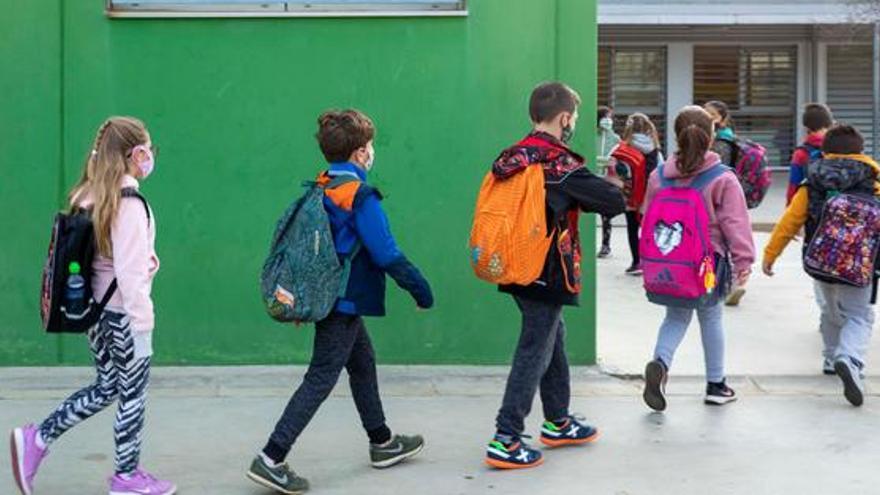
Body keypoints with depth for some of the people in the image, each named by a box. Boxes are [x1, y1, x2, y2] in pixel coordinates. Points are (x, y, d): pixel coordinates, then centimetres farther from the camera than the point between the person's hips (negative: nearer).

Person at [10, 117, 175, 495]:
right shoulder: (129, 203, -20)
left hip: (95, 309, 8)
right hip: (122, 312, -8)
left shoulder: (89, 197, 5)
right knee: (133, 394, 9)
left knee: (106, 387, 21)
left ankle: (36, 440, 17)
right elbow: (130, 272, -22)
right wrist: (142, 326, -18)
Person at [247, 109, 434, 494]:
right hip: (346, 301, -9)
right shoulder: (360, 196, -19)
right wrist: (421, 290, -10)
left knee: (363, 365, 22)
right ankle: (271, 459, -8)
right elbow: (386, 254, -21)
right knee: (320, 379, -6)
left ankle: (382, 443, 37)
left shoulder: (319, 189, 6)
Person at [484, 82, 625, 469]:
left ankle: (558, 422, 36)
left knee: (553, 339, 23)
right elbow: (614, 202, -20)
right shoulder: (560, 164, -18)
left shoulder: (511, 159, 4)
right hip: (547, 275, -8)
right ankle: (506, 441, -1)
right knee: (534, 353, -1)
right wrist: (585, 195, 2)